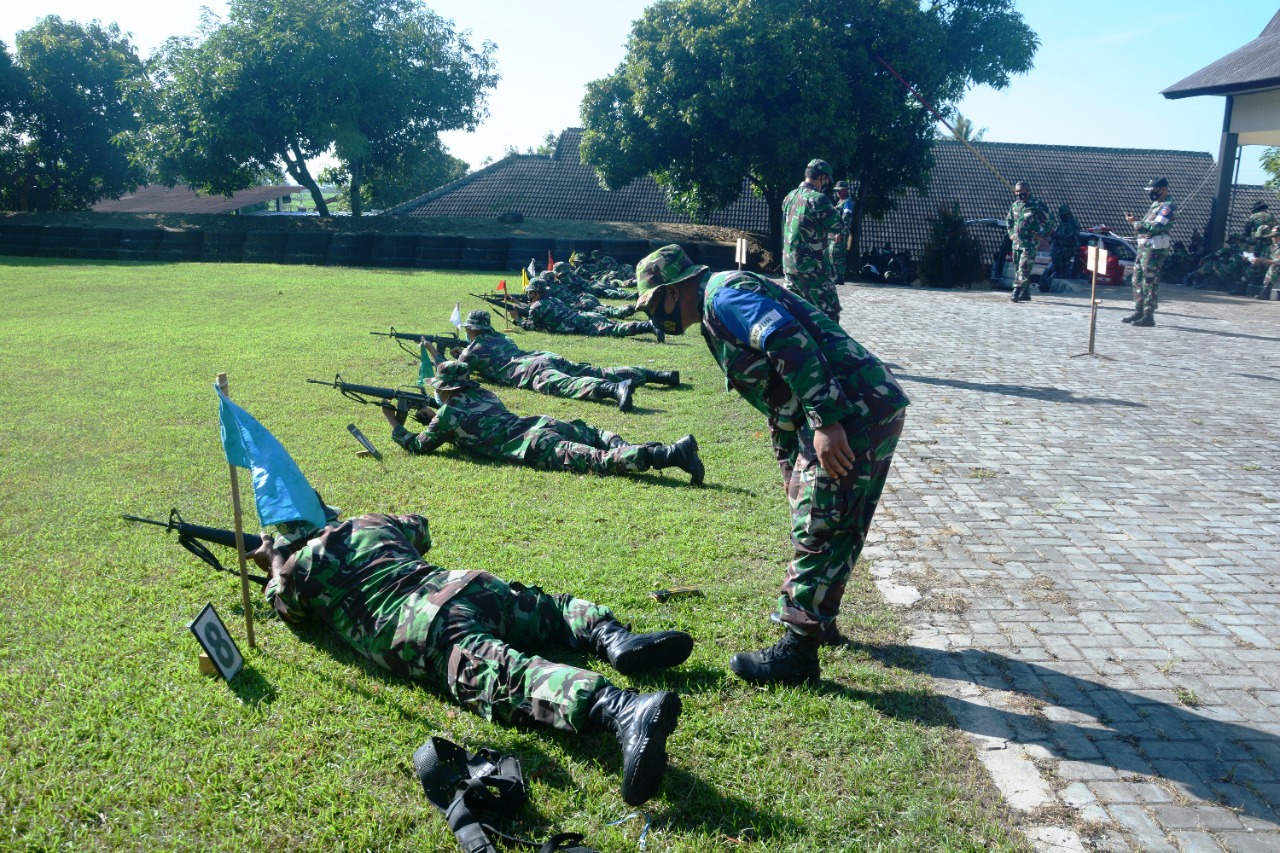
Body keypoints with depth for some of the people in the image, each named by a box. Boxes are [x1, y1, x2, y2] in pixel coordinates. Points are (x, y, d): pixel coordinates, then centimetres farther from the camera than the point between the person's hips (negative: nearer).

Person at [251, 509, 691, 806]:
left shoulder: (298, 566, 16)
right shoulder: (370, 523, 33)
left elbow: (289, 609, 35)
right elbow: (419, 528, 52)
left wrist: (277, 567, 51)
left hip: (413, 628, -6)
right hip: (463, 585, 6)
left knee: (501, 677, -28)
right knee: (548, 607, 28)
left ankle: (621, 709, -55)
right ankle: (614, 639, -4)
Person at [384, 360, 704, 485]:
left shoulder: (449, 413, 13)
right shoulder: (484, 395, 33)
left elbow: (419, 446, 25)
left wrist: (396, 426, 41)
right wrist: (433, 418, 52)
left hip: (535, 448, -7)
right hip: (544, 422, 7)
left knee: (599, 460, -22)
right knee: (597, 435, 26)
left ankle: (669, 455, -44)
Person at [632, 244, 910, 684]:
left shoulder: (723, 295, -9)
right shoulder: (719, 310, 23)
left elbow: (791, 342, -25)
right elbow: (778, 396, 29)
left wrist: (826, 422, -29)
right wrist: (789, 463, 32)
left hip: (856, 413, -11)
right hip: (868, 411, 11)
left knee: (820, 530, -5)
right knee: (833, 527, 23)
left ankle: (797, 651, 3)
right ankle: (815, 615, 39)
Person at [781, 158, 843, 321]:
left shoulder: (789, 197, 11)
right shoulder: (817, 199, -14)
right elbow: (837, 227, -11)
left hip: (789, 265, 8)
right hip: (812, 267, -8)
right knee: (829, 312, -2)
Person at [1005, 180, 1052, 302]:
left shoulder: (1037, 205, -9)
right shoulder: (1015, 205, 10)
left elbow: (1049, 222, -3)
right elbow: (1009, 220, 29)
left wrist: (1041, 234, -11)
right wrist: (1011, 233, 16)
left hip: (1030, 244, -7)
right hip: (1017, 243, 7)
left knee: (1024, 268, -14)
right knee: (1018, 268, 10)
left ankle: (1016, 293, -17)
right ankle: (1026, 293, 19)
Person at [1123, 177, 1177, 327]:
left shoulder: (1167, 207, -12)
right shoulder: (1156, 204, 18)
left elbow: (1155, 227, -22)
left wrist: (1135, 222, -16)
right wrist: (1135, 220, 3)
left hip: (1154, 249, -10)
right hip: (1144, 246, 10)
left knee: (1150, 283, -8)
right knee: (1138, 280, 12)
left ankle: (1148, 316, -6)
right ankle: (1138, 312, 19)